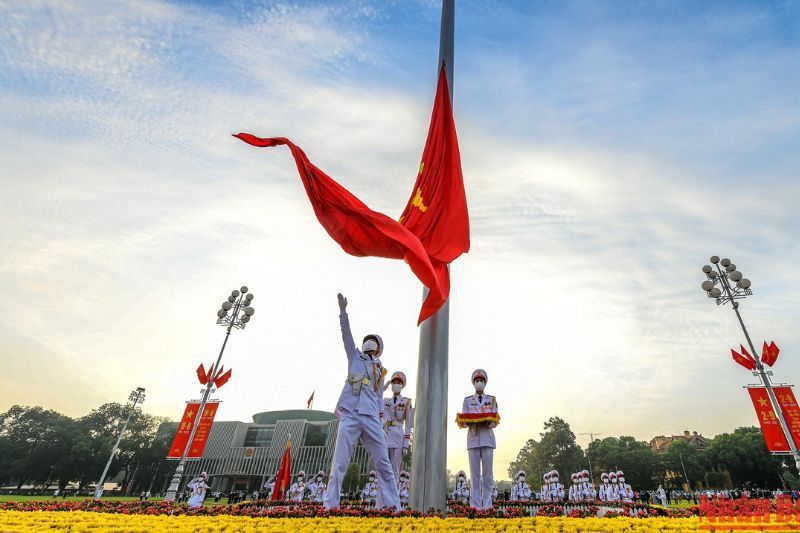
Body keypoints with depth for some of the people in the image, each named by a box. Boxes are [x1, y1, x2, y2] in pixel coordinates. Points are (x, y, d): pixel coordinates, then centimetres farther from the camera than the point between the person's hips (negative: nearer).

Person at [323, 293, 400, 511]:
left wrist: (381, 420, 12)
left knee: (383, 464, 1)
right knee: (339, 464, -5)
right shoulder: (355, 356, 18)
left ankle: (394, 507, 6)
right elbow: (346, 333, 7)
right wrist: (342, 310, -3)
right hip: (350, 416, -2)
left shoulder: (380, 371, 22)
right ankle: (330, 506, 2)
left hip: (371, 419, 2)